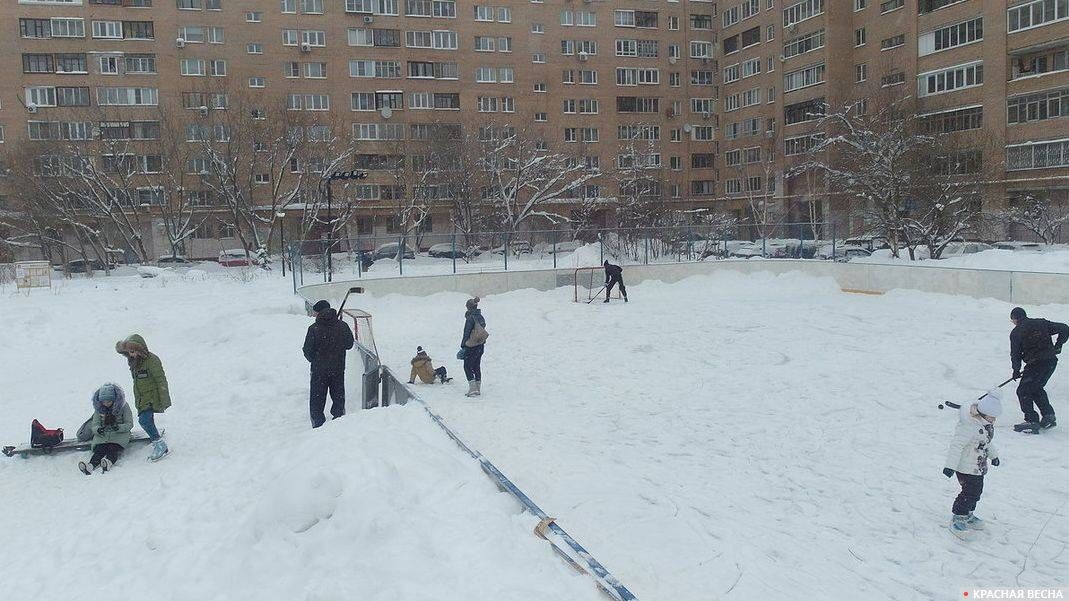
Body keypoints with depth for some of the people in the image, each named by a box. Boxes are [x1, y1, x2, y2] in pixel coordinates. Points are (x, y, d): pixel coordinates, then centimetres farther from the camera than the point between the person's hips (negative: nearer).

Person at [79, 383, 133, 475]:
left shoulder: (123, 406, -3)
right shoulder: (99, 408, 7)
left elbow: (129, 424, -5)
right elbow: (94, 425, 3)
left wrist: (118, 427, -26)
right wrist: (97, 429, -22)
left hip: (119, 434, -3)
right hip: (102, 435, 3)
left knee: (113, 448, -34)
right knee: (100, 449, -29)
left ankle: (109, 462, -65)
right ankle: (91, 466, -55)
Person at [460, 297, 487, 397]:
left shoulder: (470, 318, -16)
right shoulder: (481, 317, 7)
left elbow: (466, 333, -15)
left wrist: (463, 346, -10)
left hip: (471, 346, -8)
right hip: (481, 345, 8)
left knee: (467, 366, 0)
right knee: (477, 366, 14)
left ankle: (472, 389, -8)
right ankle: (478, 389, 18)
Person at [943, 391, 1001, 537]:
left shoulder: (986, 424, 4)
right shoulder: (969, 426, -28)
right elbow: (956, 445, -29)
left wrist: (993, 455, 35)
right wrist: (950, 465, -32)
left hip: (979, 468, 10)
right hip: (966, 468, -10)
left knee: (977, 491, 17)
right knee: (969, 493, -7)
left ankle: (967, 515, 33)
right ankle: (957, 518, 6)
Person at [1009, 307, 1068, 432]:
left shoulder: (1016, 332, -2)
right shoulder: (1042, 323, 11)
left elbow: (1015, 353, -2)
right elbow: (1064, 329, 9)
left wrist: (1016, 370, 8)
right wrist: (1057, 346, 17)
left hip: (1035, 364, -7)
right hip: (1051, 362, 7)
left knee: (1023, 391, 2)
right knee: (1036, 389, 24)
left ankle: (1032, 421, -5)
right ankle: (1049, 417, 24)